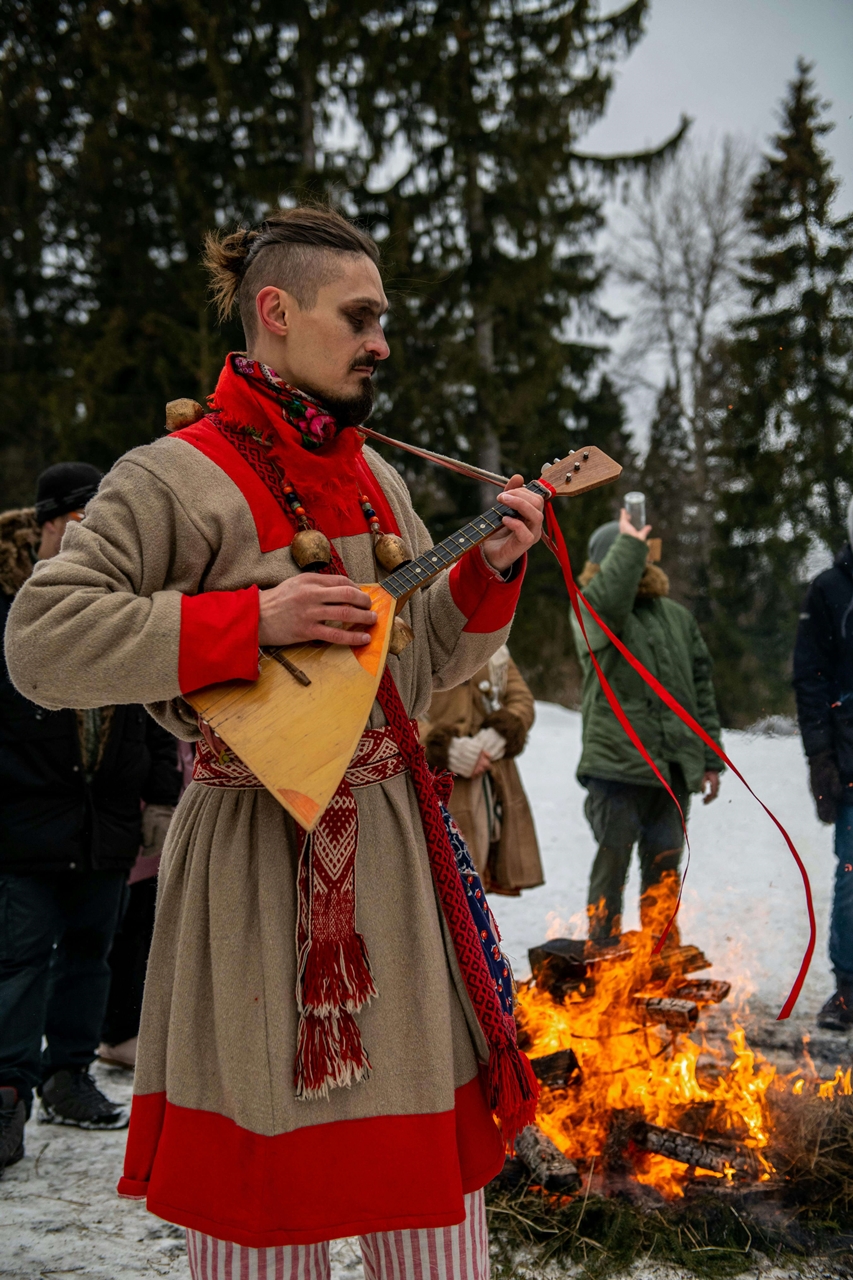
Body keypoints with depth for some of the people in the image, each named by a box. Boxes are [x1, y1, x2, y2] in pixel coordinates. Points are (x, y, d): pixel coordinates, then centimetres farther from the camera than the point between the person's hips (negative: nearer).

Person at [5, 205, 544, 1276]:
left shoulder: (376, 480, 13)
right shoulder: (179, 477, -9)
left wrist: (490, 569, 2)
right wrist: (252, 618, -21)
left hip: (393, 848, 7)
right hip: (260, 855, -6)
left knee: (432, 1191, 14)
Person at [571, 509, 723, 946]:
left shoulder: (677, 617, 15)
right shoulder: (589, 611, 1)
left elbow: (702, 690, 17)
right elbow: (608, 600, -27)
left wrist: (710, 759, 14)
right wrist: (631, 544, -15)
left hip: (674, 766, 5)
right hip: (616, 761, -5)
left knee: (664, 864, 11)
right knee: (614, 857, -4)